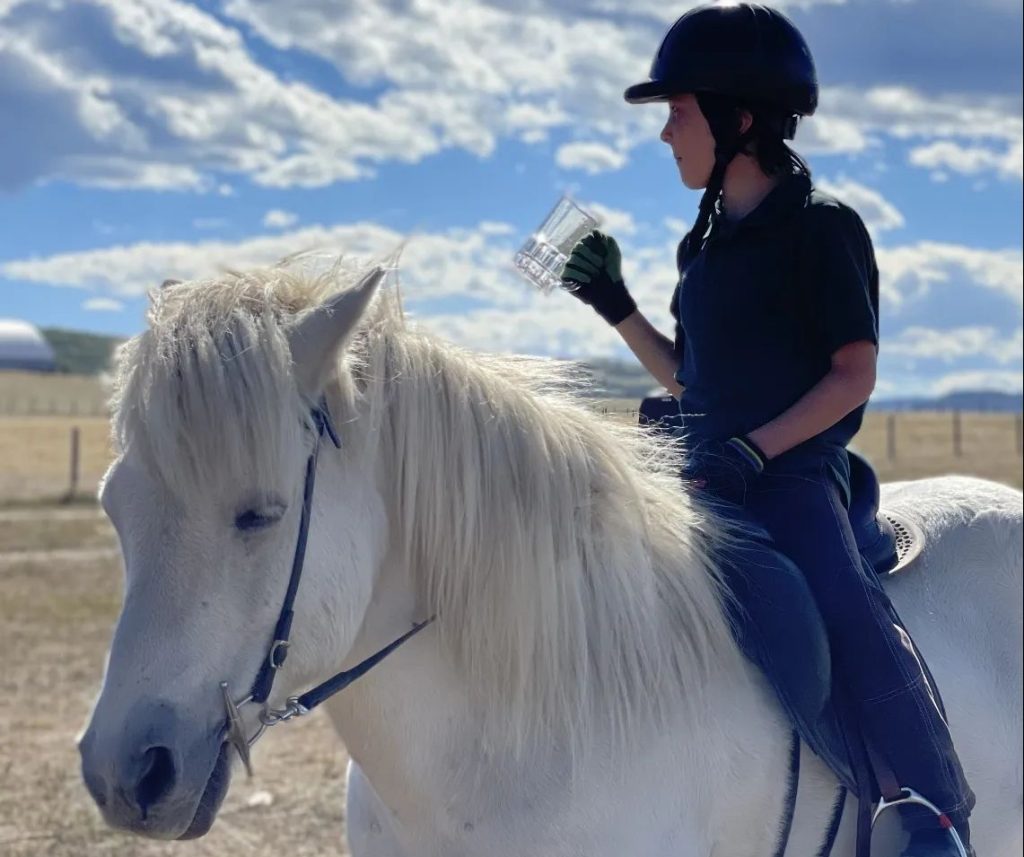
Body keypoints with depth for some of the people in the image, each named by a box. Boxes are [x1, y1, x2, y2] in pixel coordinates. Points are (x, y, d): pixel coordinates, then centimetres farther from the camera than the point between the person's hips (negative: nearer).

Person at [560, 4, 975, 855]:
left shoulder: (822, 225, -5)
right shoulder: (705, 244, 16)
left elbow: (854, 372, -9)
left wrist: (756, 450, -20)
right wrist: (615, 307, 13)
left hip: (794, 469, -8)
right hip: (705, 477, 8)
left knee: (849, 610, -31)